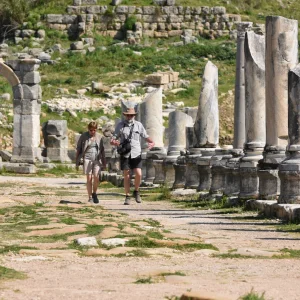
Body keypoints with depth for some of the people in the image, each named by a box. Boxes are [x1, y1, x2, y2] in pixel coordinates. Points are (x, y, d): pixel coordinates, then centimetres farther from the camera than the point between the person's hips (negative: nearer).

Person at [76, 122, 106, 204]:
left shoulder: (99, 137, 9)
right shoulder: (83, 136, 1)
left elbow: (102, 150, 16)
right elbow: (78, 150, 6)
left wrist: (104, 163, 15)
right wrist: (77, 162, 3)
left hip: (97, 160, 2)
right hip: (87, 159, -2)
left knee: (96, 177, -10)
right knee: (89, 178, -3)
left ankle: (94, 194, 12)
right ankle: (90, 197, 4)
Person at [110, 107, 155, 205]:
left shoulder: (138, 125, 8)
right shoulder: (120, 125, 7)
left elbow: (146, 136, 9)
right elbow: (113, 139, 6)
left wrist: (152, 142, -11)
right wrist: (113, 142, -18)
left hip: (136, 154, 0)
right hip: (124, 154, 0)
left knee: (138, 174, -12)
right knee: (126, 176, -1)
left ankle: (136, 192, 12)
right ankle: (127, 197, 8)